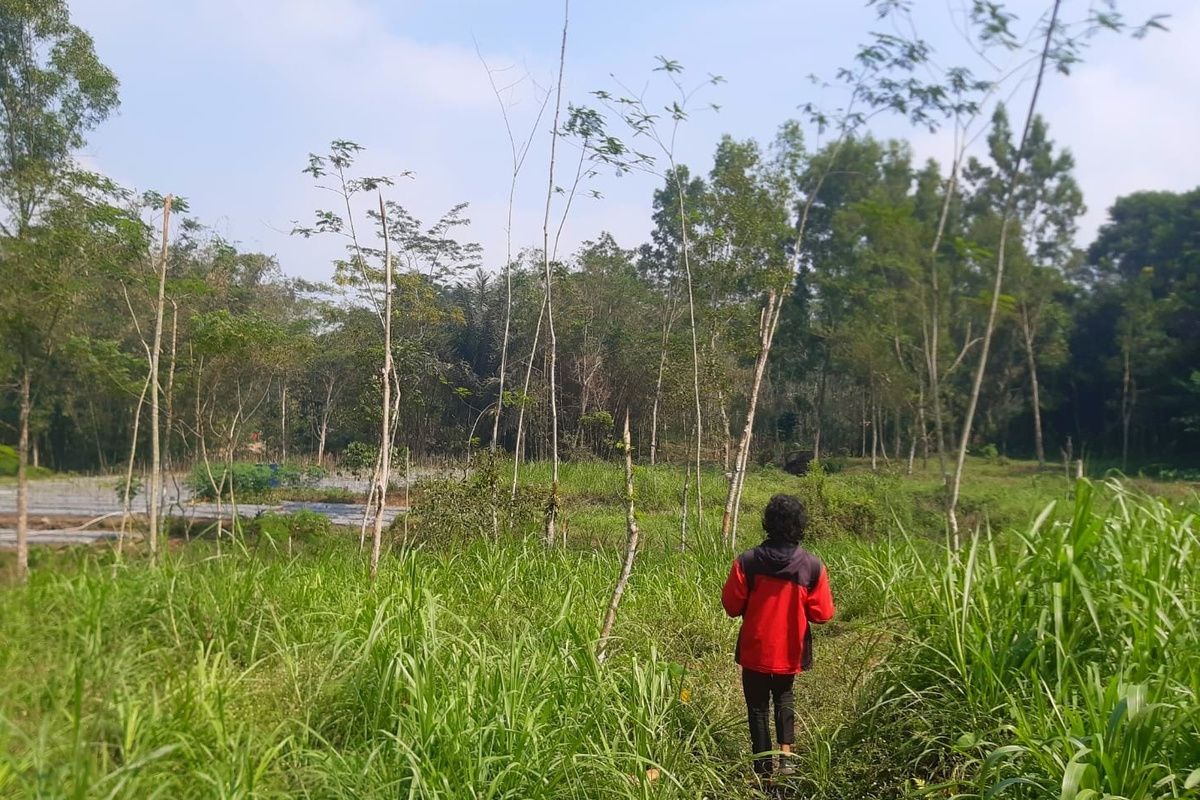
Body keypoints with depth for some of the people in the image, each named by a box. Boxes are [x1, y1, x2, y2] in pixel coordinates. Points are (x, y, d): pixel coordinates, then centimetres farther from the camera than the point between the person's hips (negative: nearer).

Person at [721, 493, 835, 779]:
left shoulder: (747, 562, -17)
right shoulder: (813, 566, -14)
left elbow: (731, 606, -8)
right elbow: (822, 614, -7)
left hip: (755, 651, -2)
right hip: (790, 652, 2)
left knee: (758, 706, 16)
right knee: (784, 699, 27)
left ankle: (764, 767, 19)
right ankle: (786, 755, 15)